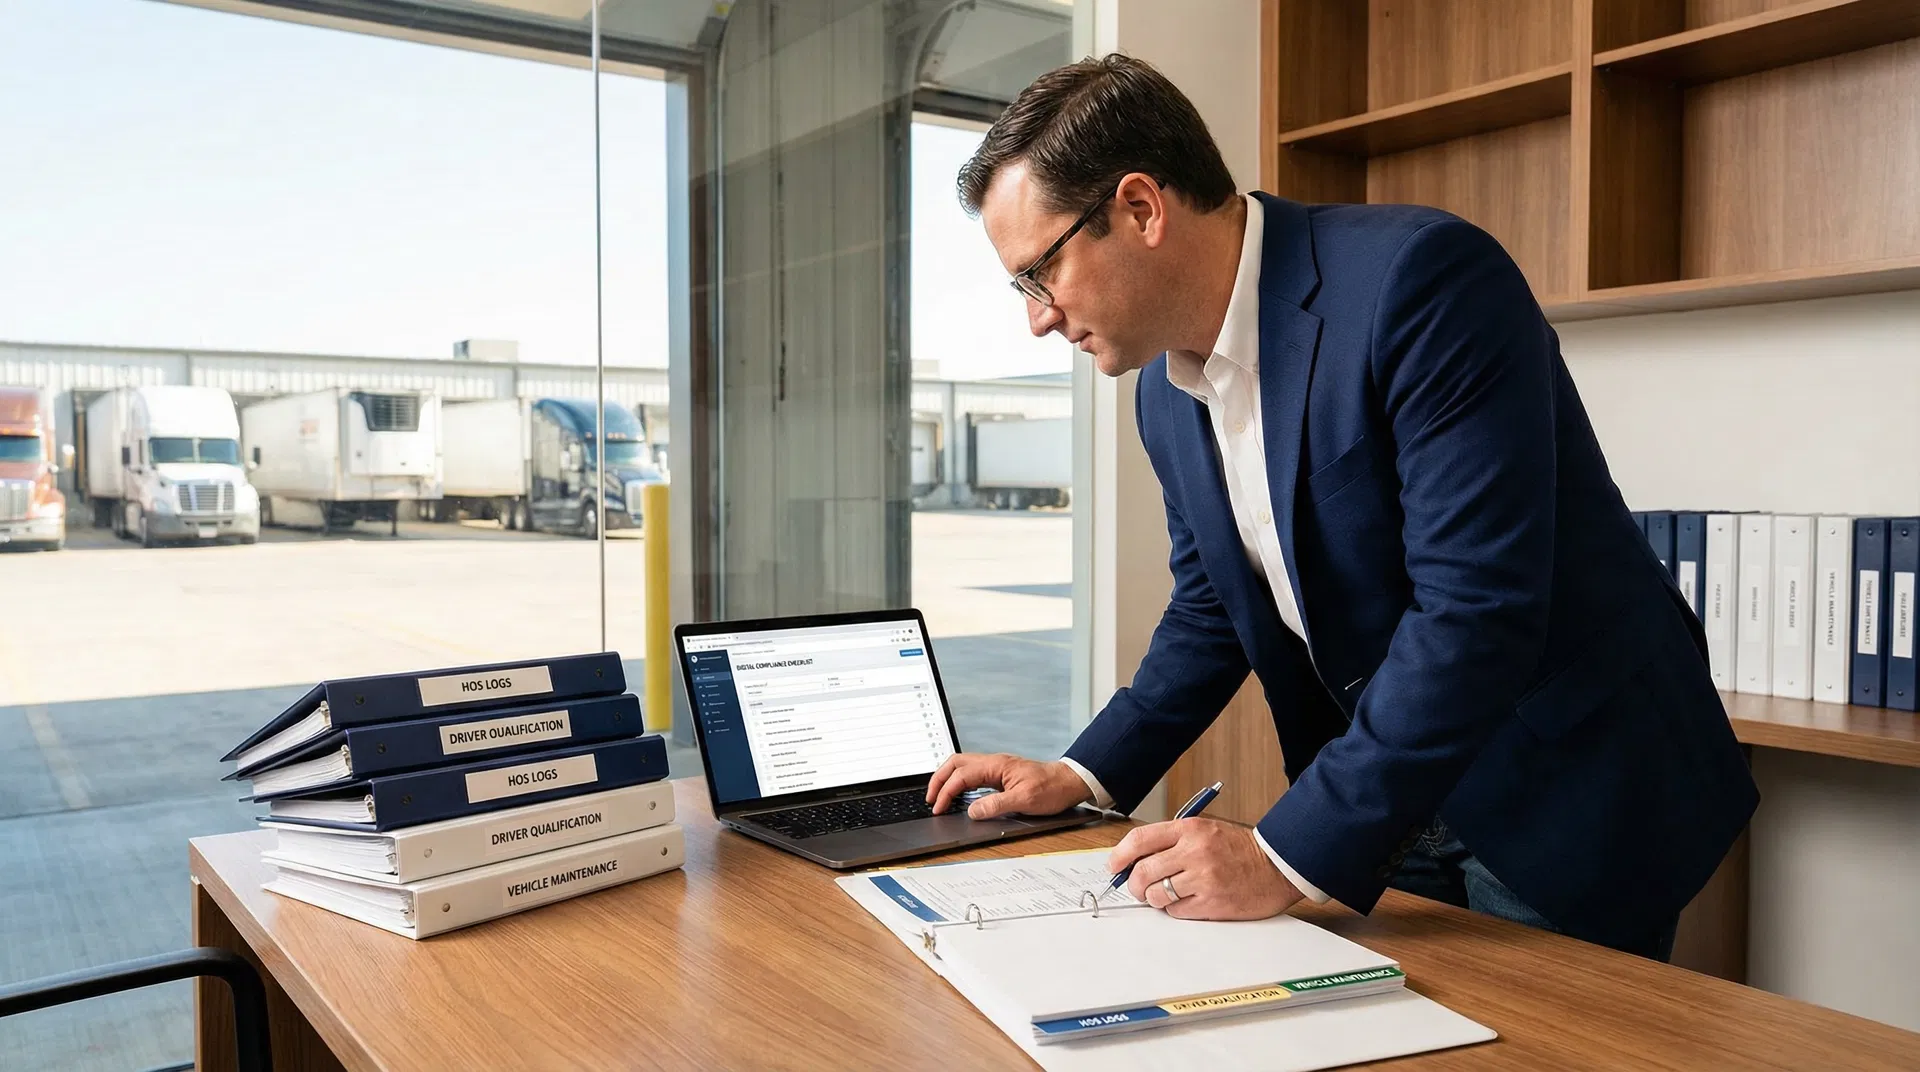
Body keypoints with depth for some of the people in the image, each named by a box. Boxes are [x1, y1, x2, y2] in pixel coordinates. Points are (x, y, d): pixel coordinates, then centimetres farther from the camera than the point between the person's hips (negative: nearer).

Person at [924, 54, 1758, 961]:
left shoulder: (1422, 280, -25)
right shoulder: (1166, 391, 1)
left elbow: (1476, 609, -30)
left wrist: (1289, 856, -29)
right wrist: (1086, 775, 4)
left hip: (1568, 802, -6)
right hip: (1385, 809, 7)